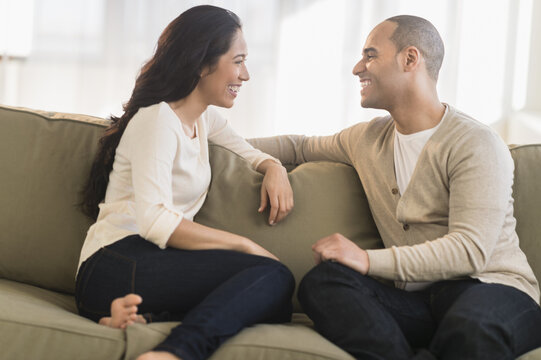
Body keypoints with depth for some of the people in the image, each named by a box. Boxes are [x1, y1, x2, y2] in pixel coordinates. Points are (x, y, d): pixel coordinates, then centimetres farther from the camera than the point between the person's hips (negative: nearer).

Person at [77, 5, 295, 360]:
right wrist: (244, 245, -17)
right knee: (274, 277, -24)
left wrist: (274, 168, 10)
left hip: (153, 261, 8)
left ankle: (145, 318, -24)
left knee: (274, 305, -16)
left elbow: (248, 151, 35)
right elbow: (154, 221, -19)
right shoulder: (158, 119, -8)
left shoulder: (205, 119, 18)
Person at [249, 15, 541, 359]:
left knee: (471, 328, -43)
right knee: (322, 281, -25)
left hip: (493, 286, -5)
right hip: (416, 301, 6)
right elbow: (300, 147, 35)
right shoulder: (368, 138, 16)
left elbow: (470, 250, -18)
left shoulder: (476, 144, -8)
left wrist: (370, 260, -23)